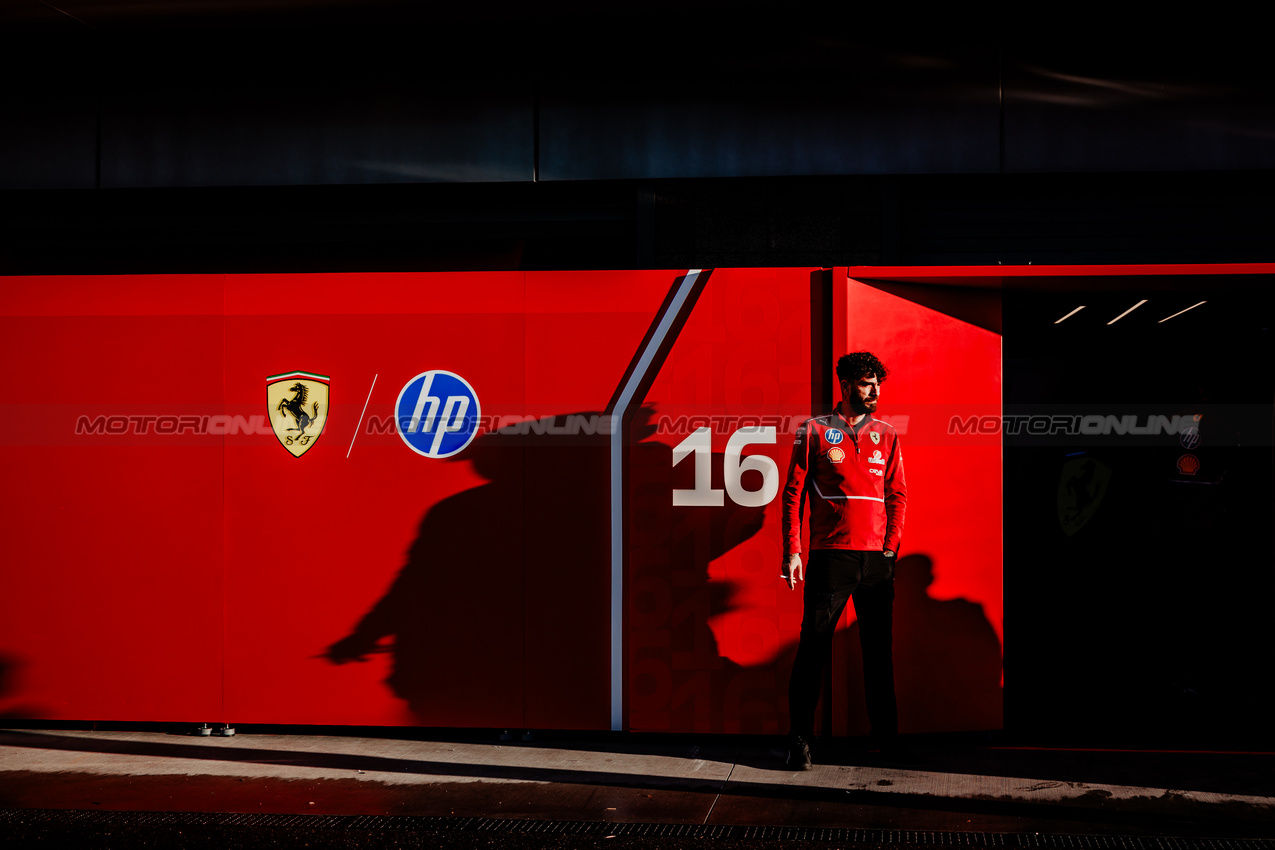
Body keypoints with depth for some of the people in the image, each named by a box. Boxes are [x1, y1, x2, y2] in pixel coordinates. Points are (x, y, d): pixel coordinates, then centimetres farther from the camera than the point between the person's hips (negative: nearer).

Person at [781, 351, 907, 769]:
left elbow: (897, 495, 12)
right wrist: (792, 551, -4)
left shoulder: (886, 435, 13)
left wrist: (891, 546, 0)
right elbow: (793, 493, 3)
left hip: (877, 559, 3)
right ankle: (800, 738, 5)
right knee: (813, 647, -2)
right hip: (830, 557, -3)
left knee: (879, 649, 8)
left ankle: (885, 735, 18)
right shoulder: (814, 432, 3)